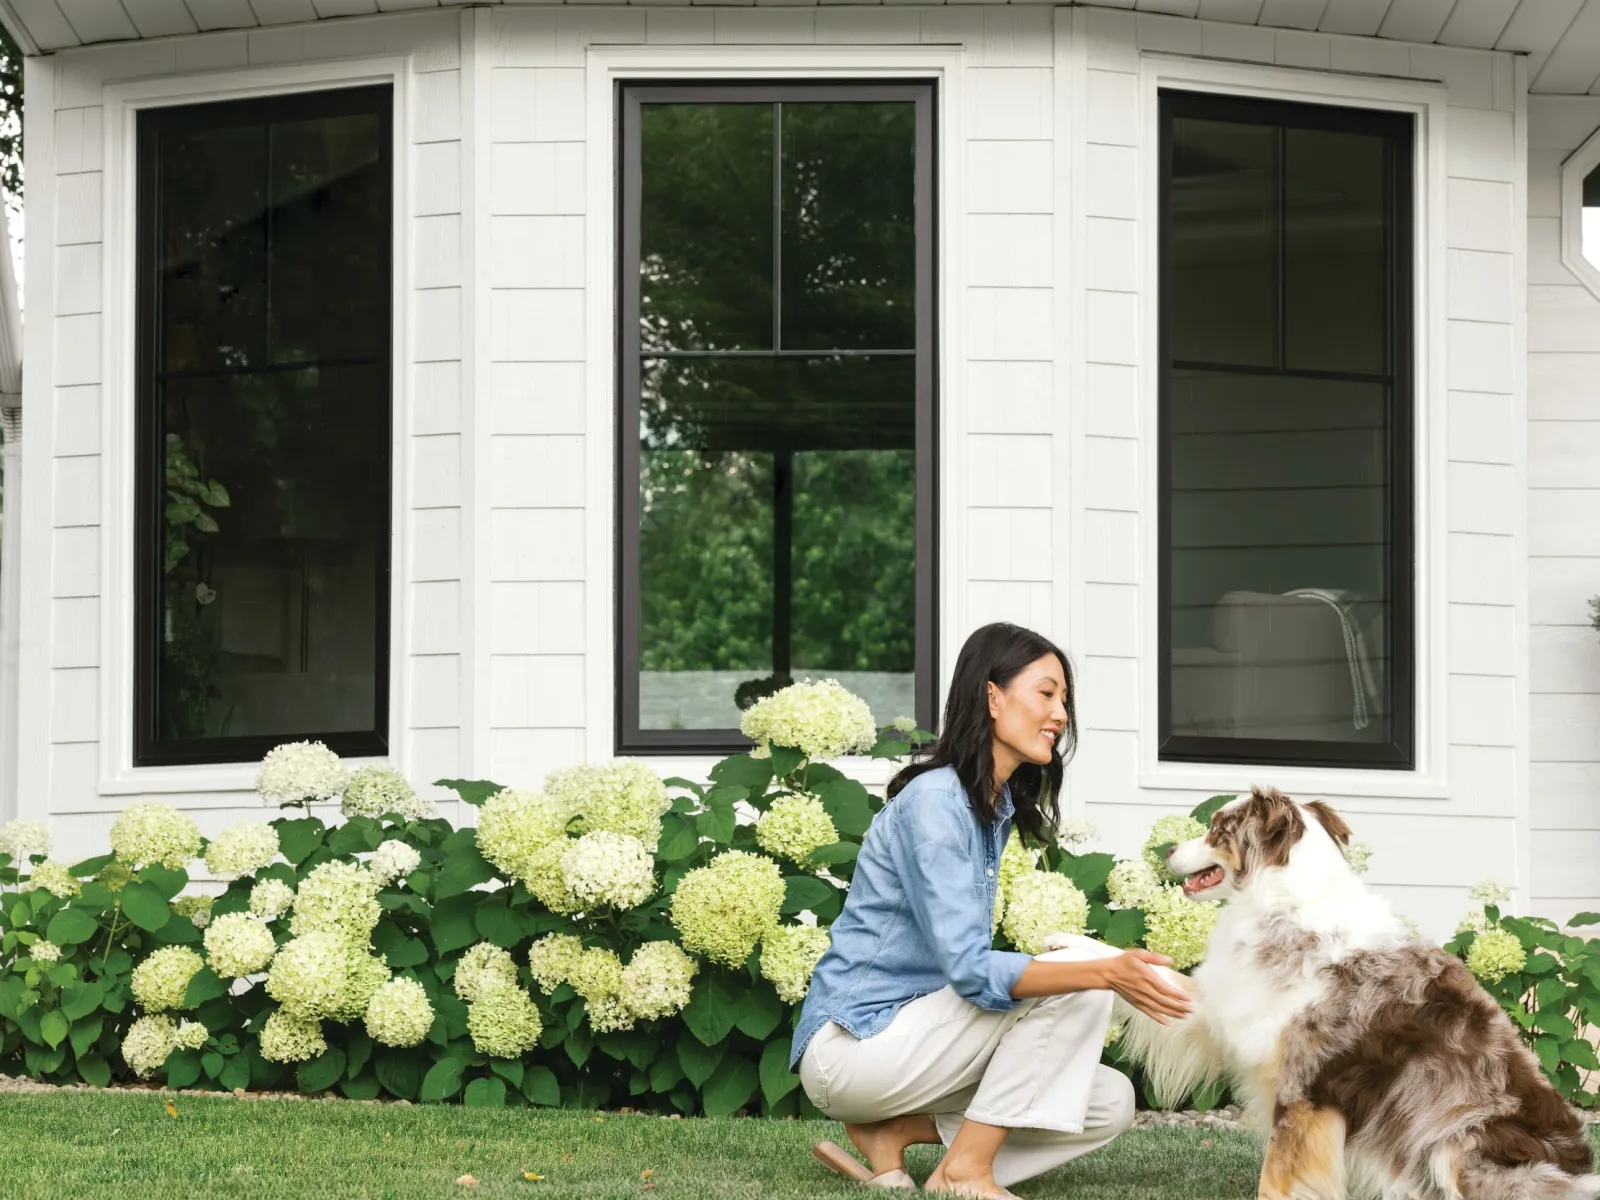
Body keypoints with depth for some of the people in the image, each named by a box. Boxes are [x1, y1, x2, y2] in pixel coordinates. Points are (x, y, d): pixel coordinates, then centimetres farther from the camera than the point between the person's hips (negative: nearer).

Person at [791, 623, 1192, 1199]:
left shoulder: (995, 806, 13)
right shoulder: (933, 801, -17)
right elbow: (972, 972, -26)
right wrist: (1107, 972, -35)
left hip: (909, 1032, 9)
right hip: (850, 1043, -9)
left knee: (1110, 1104, -1)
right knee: (1082, 964, -19)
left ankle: (890, 1133, 0)